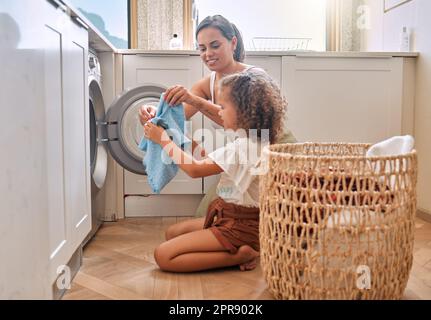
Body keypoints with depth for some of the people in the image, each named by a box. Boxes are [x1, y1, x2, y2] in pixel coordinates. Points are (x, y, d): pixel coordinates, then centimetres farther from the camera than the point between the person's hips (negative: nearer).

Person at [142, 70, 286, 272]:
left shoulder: (241, 147, -24)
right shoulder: (257, 141, 4)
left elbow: (195, 170, -18)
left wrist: (163, 140, -9)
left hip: (238, 227, -10)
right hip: (235, 219, 10)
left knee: (163, 255, -13)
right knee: (172, 233, 20)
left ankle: (238, 255, -11)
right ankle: (240, 248, 6)